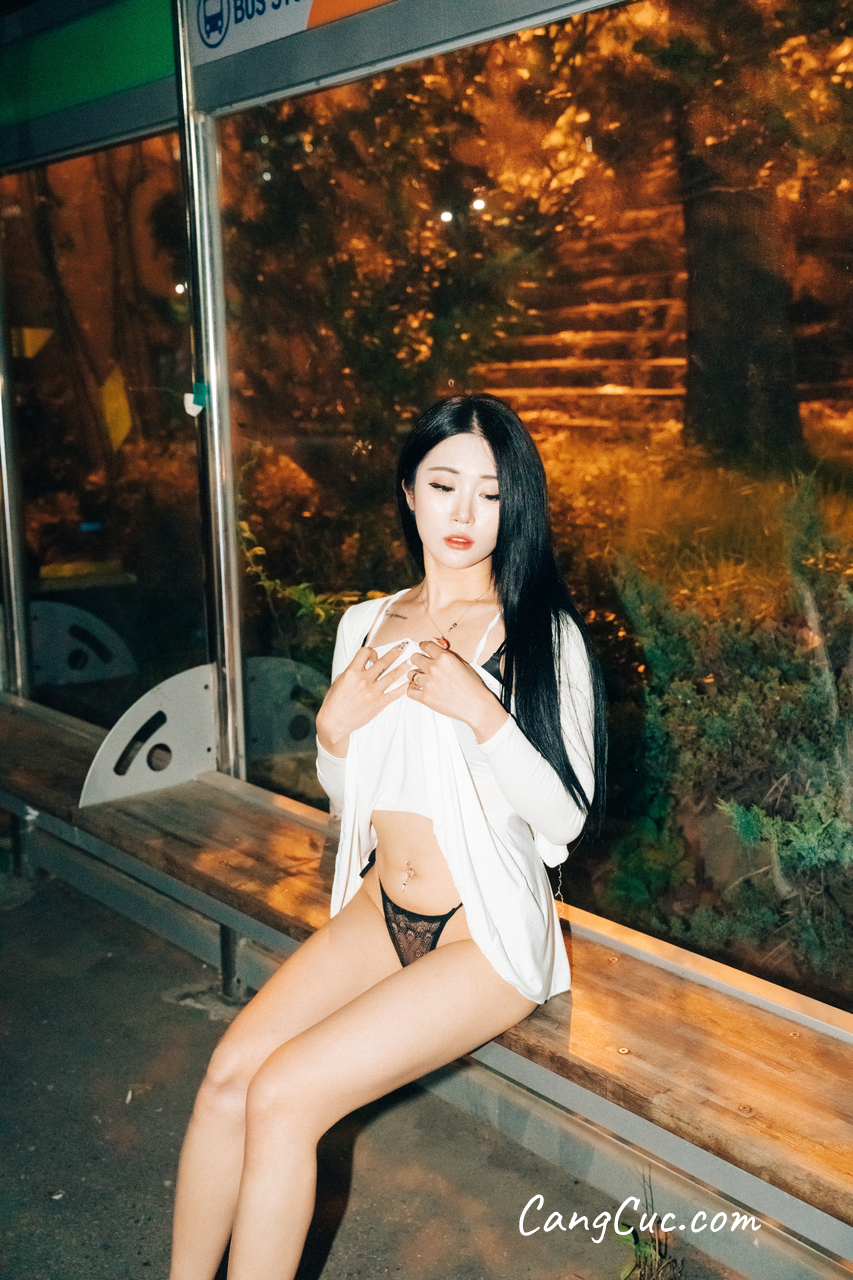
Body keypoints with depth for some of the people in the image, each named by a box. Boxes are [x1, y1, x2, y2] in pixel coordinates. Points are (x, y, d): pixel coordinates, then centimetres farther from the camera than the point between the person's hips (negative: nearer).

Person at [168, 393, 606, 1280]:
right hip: (381, 911, 5)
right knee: (229, 1070, -14)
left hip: (489, 938, -5)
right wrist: (335, 726, -8)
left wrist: (481, 713, -25)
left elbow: (566, 816, -12)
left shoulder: (546, 634, -10)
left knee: (283, 1095, -18)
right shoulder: (365, 625, 5)